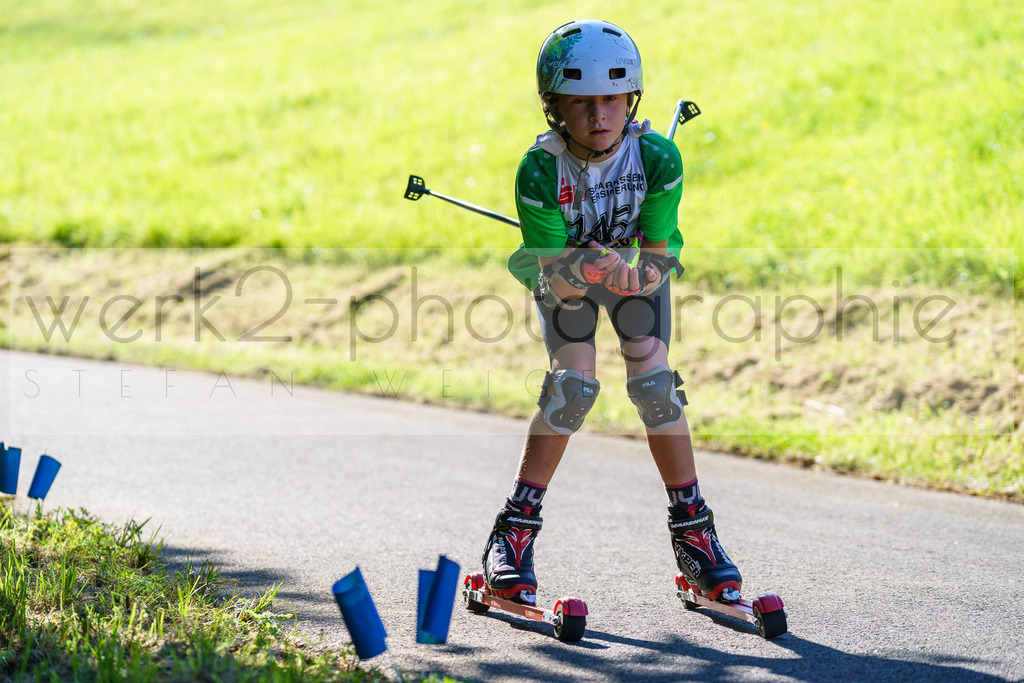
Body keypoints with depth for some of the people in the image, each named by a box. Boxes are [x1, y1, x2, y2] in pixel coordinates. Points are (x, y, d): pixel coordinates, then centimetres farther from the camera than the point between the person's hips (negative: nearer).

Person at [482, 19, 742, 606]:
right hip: (566, 271, -1)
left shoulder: (657, 157, -31)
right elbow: (555, 274, -29)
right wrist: (584, 271, -50)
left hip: (638, 265, 1)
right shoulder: (542, 170, -33)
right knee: (574, 386, -19)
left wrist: (637, 273, -43)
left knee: (655, 384, -13)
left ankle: (693, 532, 1)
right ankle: (516, 532, -9)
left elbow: (659, 253, -23)